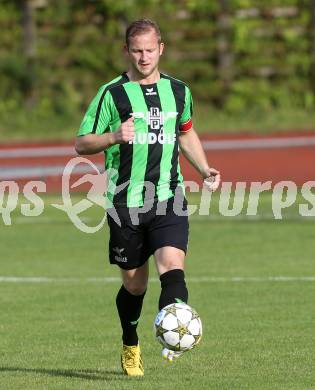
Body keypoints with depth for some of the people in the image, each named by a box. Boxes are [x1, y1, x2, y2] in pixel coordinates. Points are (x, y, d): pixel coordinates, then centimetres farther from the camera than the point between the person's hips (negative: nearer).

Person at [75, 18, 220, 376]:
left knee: (172, 266, -21)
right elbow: (81, 144, -1)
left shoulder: (178, 91, 10)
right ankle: (130, 347, 31)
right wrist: (114, 137, -20)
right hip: (126, 202, -1)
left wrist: (204, 169, 13)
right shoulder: (112, 93, -1)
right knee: (134, 283, 8)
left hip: (169, 200, 2)